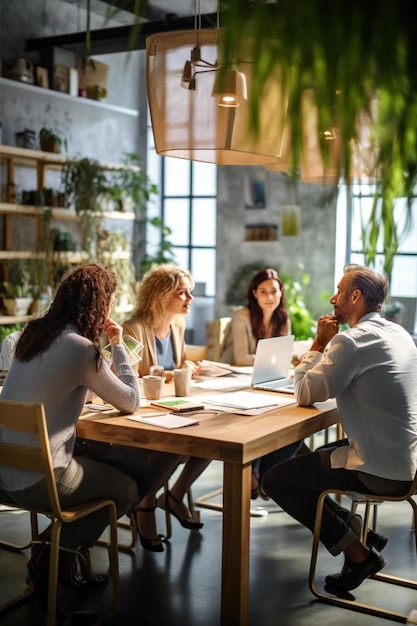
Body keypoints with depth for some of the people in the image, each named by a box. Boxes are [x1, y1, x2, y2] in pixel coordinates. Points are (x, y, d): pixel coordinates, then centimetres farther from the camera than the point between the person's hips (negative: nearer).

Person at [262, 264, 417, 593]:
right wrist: (326, 348, 9)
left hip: (379, 470, -9)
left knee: (276, 479, 3)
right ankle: (359, 532, 18)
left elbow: (305, 394, -12)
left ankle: (359, 551, 6)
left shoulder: (351, 340, -19)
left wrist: (319, 344, -3)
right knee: (303, 461, 25)